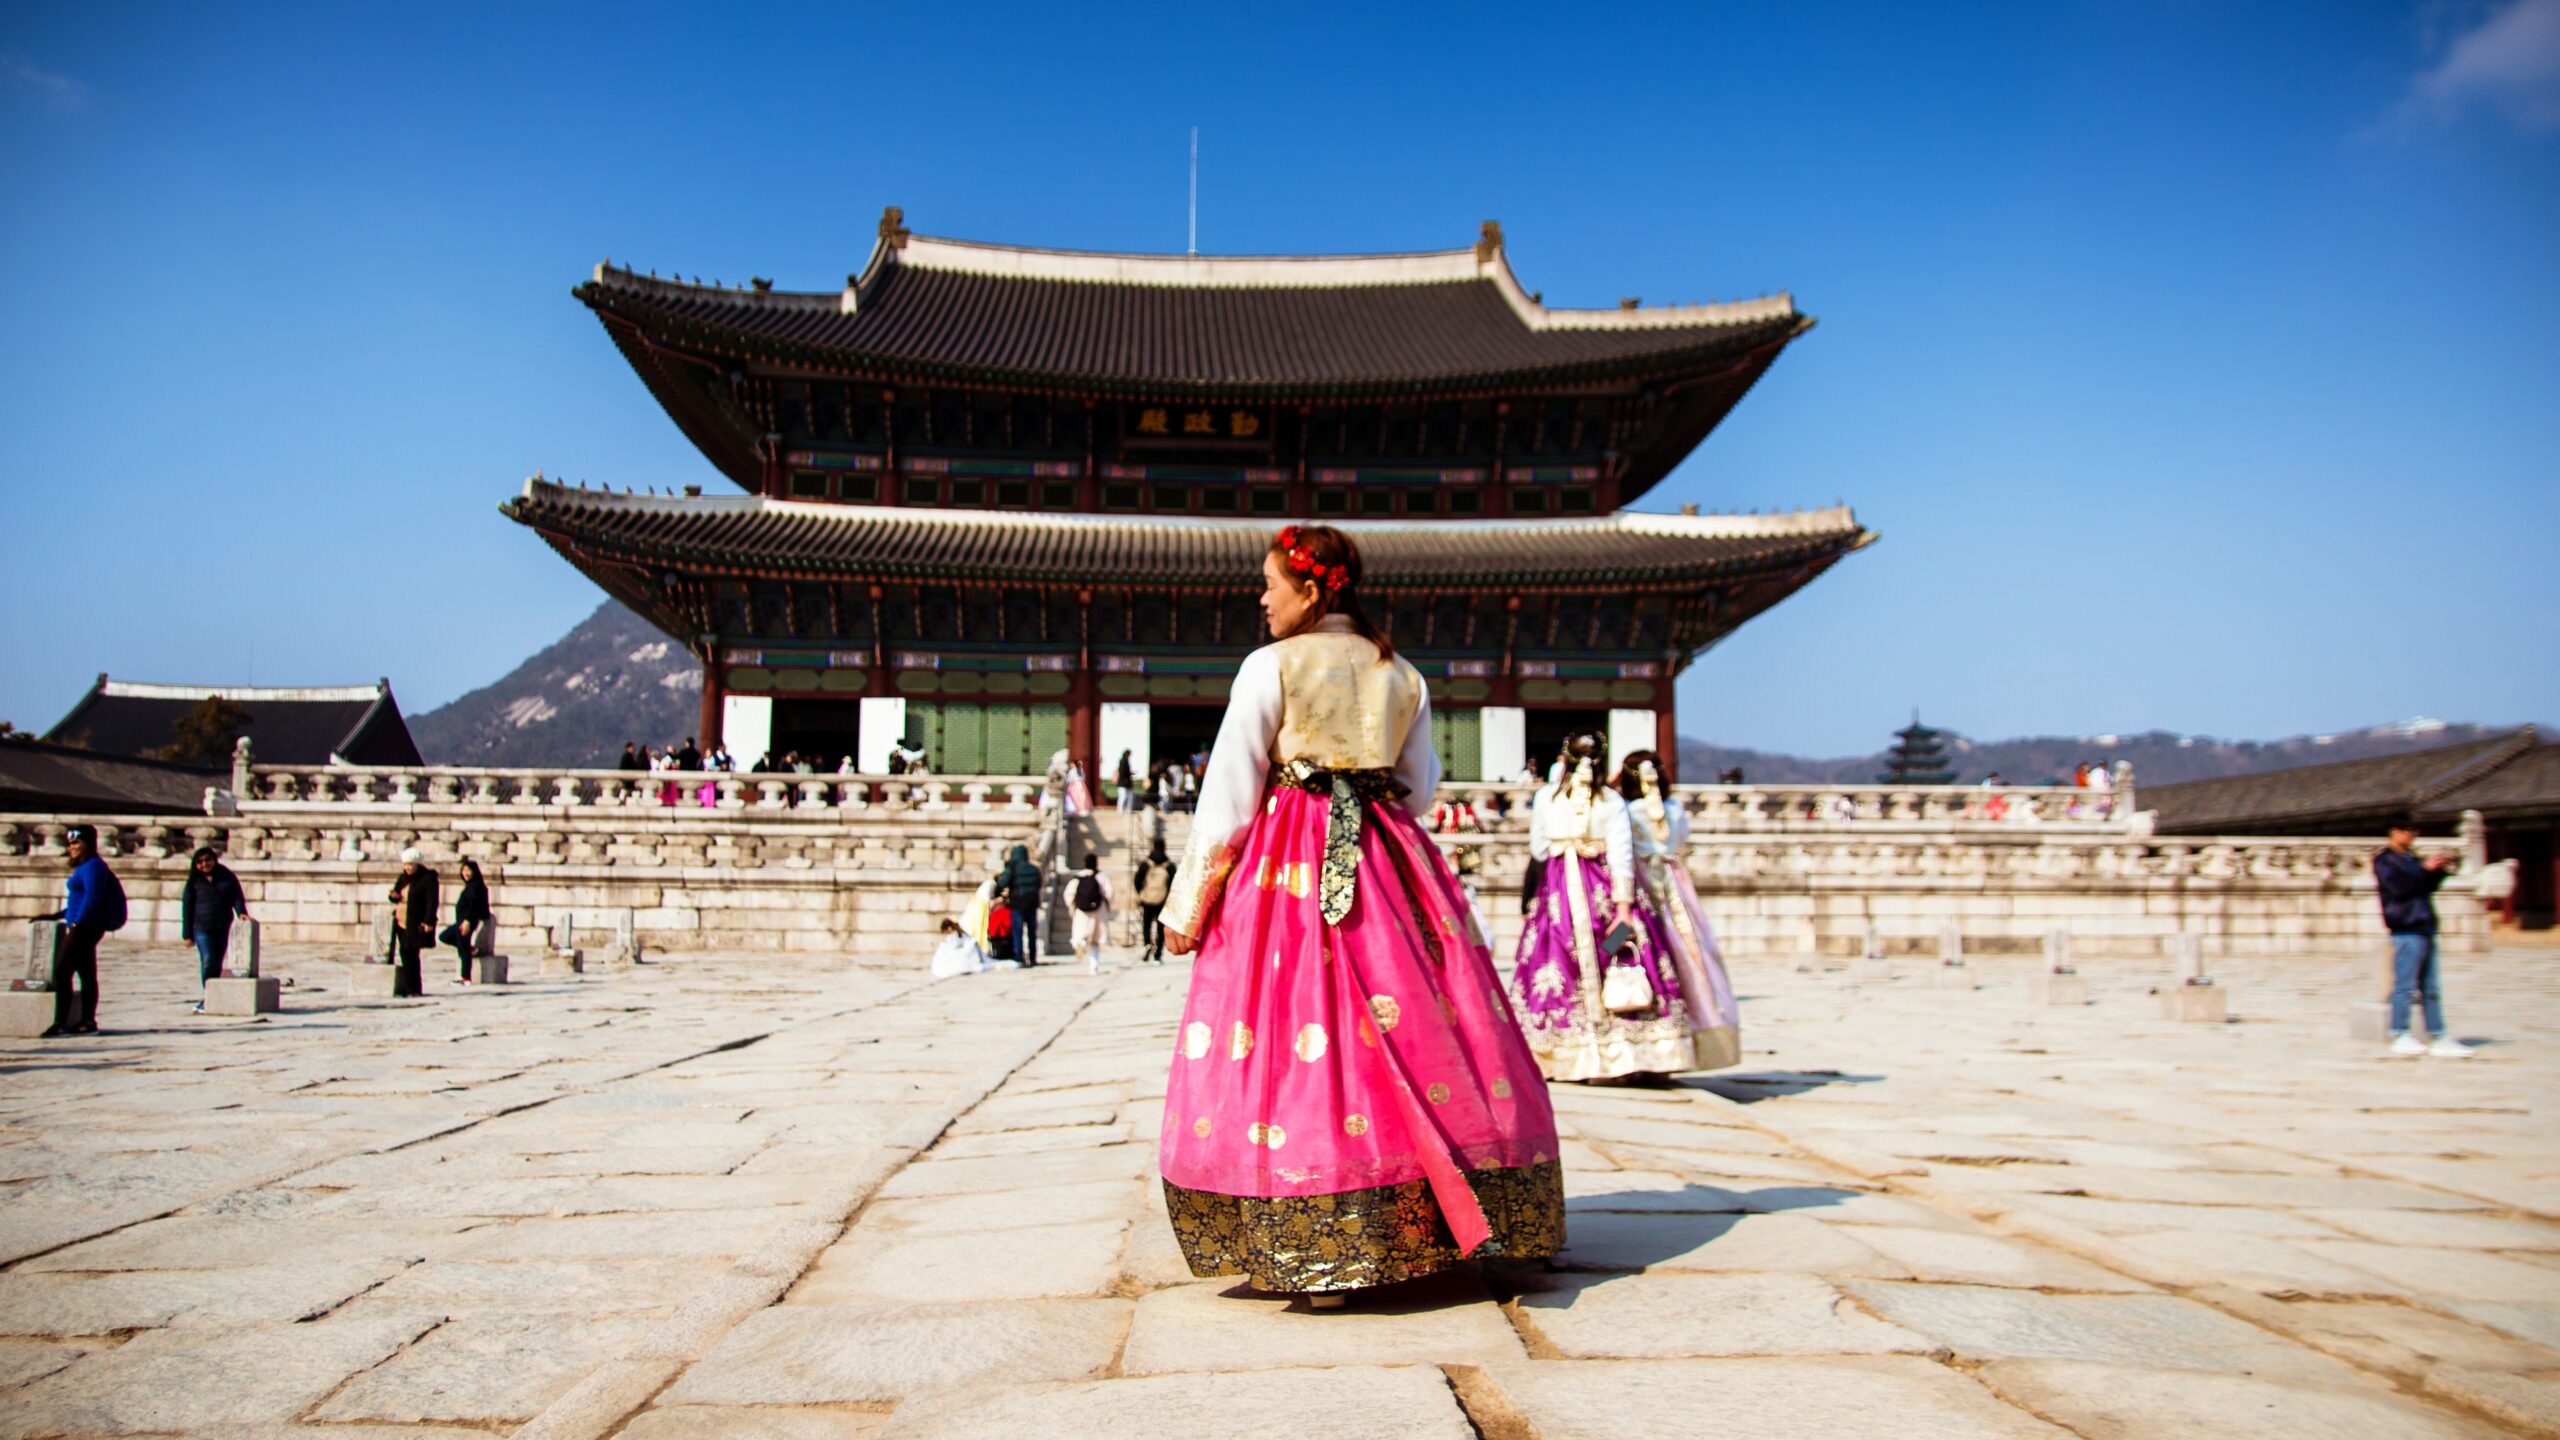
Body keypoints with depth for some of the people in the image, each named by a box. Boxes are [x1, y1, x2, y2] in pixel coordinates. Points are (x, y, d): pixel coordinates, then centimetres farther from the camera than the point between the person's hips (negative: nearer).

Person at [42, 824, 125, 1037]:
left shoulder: (93, 866, -12)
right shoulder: (84, 867, 18)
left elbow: (93, 898, -21)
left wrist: (76, 925, -23)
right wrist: (56, 915, 18)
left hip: (86, 928, -10)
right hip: (84, 928, 10)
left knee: (61, 972, -10)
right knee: (86, 974, 9)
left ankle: (60, 1023, -10)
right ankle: (87, 1021, 11)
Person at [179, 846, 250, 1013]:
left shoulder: (227, 877, 7)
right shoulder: (194, 882, 4)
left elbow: (237, 897, 5)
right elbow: (187, 907, 5)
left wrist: (241, 912, -16)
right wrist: (187, 934, 2)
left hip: (223, 928, 2)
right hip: (202, 928, -2)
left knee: (217, 964, 5)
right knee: (208, 961, -15)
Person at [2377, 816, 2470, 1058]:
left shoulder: (2411, 858, 22)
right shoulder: (2384, 859, -4)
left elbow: (2426, 887, 23)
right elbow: (2398, 887, -17)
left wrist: (2441, 870, 9)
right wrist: (2425, 868, -15)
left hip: (2424, 927, 9)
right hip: (2406, 930, -9)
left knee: (2430, 986, 8)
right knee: (2405, 984, -8)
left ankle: (2439, 1037, 9)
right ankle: (2400, 1036, -4)